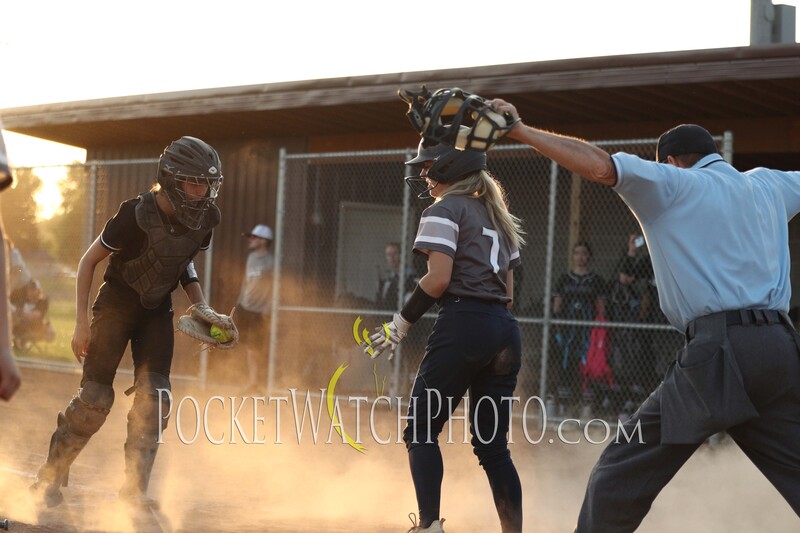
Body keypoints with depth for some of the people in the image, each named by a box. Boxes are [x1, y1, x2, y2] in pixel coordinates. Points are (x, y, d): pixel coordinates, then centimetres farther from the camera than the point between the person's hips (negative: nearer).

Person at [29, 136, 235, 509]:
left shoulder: (205, 219, -9)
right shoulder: (137, 215, -26)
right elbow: (88, 261, -15)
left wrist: (200, 306, -2)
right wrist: (81, 323, -17)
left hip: (158, 309, 5)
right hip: (116, 301, -5)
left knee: (154, 398, -8)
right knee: (95, 397, -8)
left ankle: (134, 490, 0)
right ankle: (50, 477, 10)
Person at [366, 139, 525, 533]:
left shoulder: (445, 210, -2)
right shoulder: (497, 215, 22)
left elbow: (438, 279, -13)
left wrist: (401, 323, -6)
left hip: (463, 324, -8)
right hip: (505, 331, 8)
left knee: (421, 430, 0)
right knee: (493, 445, 10)